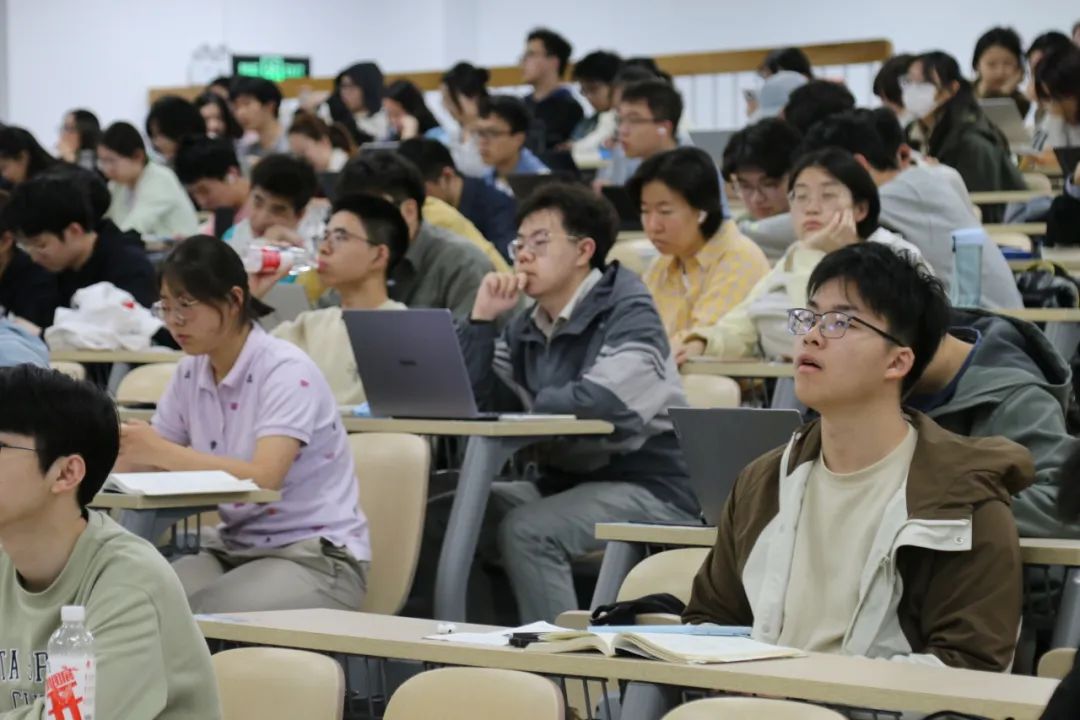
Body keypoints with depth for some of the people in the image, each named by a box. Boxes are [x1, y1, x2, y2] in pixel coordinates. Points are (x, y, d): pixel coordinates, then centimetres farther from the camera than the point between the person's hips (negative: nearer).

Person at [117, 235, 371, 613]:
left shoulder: (286, 371, -15)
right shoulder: (190, 374, 7)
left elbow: (264, 477, -27)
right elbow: (149, 464, 5)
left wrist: (160, 452, -32)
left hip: (316, 557, -6)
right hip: (233, 549, 6)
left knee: (194, 621, -30)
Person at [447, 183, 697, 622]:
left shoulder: (627, 311, -9)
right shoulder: (525, 328, 12)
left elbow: (600, 400, -26)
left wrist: (526, 407, -8)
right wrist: (482, 318, -2)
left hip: (648, 487, -8)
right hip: (565, 481, 8)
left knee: (525, 530, -29)